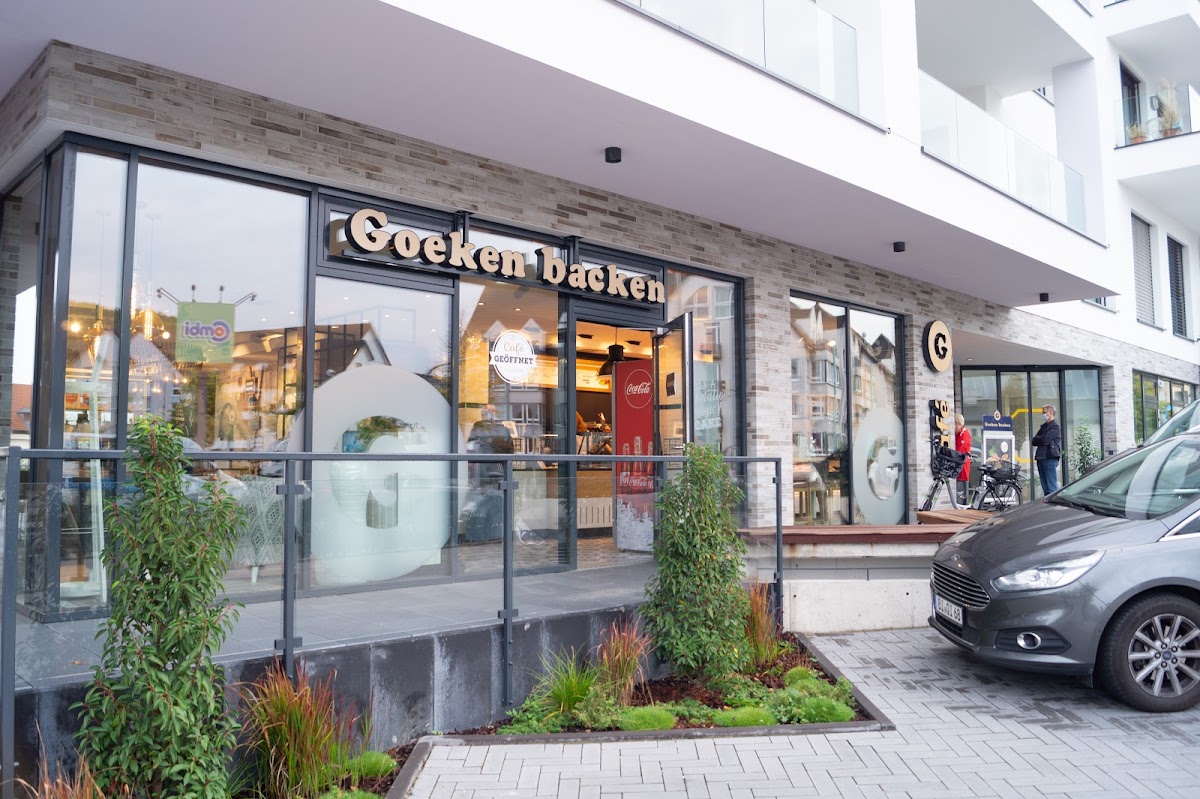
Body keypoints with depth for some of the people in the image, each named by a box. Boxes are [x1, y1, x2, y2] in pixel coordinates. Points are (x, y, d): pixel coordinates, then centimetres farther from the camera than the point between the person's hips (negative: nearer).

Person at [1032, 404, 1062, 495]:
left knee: (1052, 487, -11)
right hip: (1041, 458, 8)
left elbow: (1045, 439, -15)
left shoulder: (1055, 427, -3)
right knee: (1045, 488, 8)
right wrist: (1041, 439, -4)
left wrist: (1037, 439, 4)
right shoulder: (1043, 426, 21)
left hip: (1050, 458, -8)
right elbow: (1033, 441, 14)